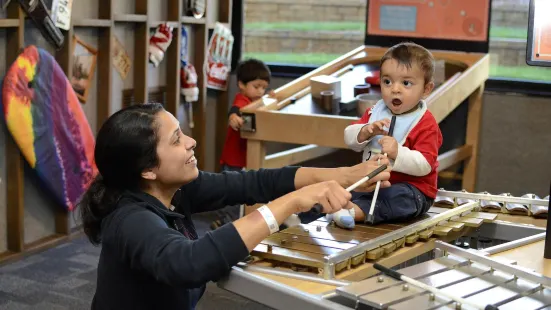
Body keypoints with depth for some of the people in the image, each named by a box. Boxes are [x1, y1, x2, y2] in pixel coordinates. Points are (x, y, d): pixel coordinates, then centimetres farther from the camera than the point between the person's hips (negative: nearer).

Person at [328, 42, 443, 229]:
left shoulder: (426, 124, -10)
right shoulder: (376, 112, 8)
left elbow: (424, 165, -21)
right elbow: (350, 139, 3)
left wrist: (397, 153, -36)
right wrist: (366, 131, -19)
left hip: (410, 188, -7)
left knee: (399, 197, -37)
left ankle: (355, 211, -48)